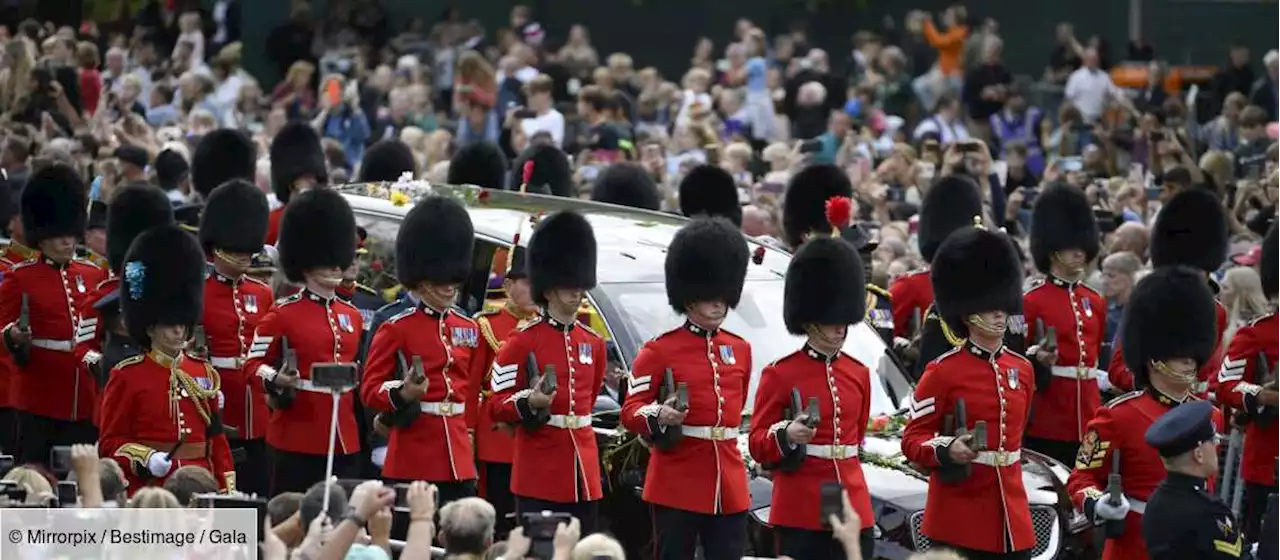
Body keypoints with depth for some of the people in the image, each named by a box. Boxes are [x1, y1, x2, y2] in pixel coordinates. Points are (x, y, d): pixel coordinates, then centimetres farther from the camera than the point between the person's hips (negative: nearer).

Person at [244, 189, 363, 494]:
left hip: (345, 443, 6)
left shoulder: (352, 316, 15)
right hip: (295, 442, -6)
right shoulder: (283, 315, -3)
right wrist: (276, 381, -20)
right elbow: (255, 363, -1)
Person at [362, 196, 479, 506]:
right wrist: (403, 395, -21)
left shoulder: (469, 329, 14)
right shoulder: (396, 329, -2)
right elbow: (370, 390, -4)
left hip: (459, 460, 5)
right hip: (413, 463, -5)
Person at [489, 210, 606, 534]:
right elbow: (499, 406, -5)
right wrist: (530, 403, -21)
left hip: (583, 475, 6)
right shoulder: (522, 342, -4)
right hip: (539, 477, -6)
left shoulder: (594, 343, 13)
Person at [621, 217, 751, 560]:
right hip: (677, 488, -5)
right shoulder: (660, 351, -3)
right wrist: (660, 416, -23)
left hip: (729, 489, 5)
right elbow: (631, 412, -5)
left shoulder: (740, 350, 14)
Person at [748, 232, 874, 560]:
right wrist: (787, 434, -21)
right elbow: (758, 445, -3)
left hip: (854, 511, 5)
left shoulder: (859, 374, 13)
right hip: (800, 514, -5)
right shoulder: (781, 374, -3)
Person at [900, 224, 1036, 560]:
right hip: (959, 518, -6)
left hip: (1011, 517, 6)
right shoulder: (943, 372, -6)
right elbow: (913, 440, -5)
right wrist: (947, 450, -23)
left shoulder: (1021, 369, 12)